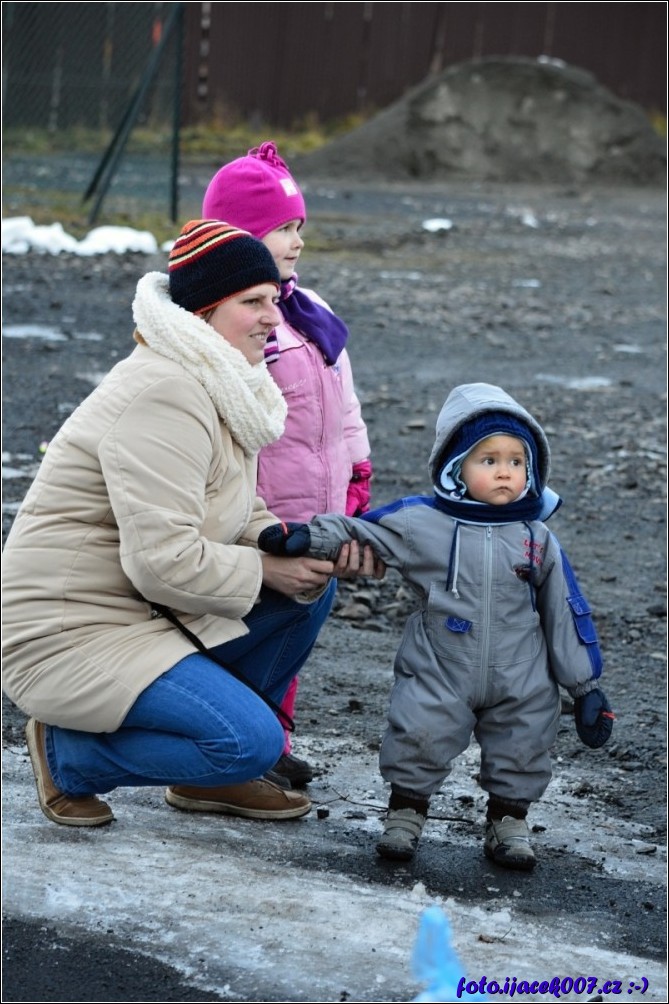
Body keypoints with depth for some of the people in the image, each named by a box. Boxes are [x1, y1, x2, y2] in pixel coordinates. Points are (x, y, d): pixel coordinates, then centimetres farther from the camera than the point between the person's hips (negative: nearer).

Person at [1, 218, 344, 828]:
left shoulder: (221, 386, 10)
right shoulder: (164, 397, -23)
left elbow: (241, 515, 17)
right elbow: (163, 560, -28)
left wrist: (300, 549, -4)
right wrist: (266, 570, -15)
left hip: (151, 614, 10)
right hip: (71, 634, -10)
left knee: (310, 589, 3)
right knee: (251, 741, -21)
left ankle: (208, 777, 13)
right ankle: (69, 757, 0)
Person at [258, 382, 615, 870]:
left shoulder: (539, 539, -1)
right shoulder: (422, 522, -8)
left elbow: (566, 614, 4)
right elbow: (358, 531, -6)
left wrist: (587, 685, 4)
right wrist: (305, 536, -24)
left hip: (521, 688, 2)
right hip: (438, 678, -2)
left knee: (521, 752, 9)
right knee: (420, 738, -4)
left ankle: (509, 821, 31)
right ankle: (407, 812, 20)